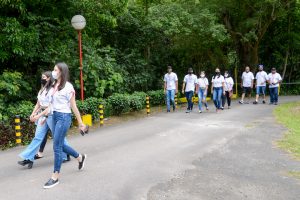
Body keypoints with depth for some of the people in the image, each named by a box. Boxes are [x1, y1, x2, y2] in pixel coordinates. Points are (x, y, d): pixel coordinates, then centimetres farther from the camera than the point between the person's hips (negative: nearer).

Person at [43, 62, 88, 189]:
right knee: (60, 144, 15)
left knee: (57, 146, -4)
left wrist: (80, 123, -7)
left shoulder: (68, 87, -11)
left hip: (64, 117, -8)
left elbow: (73, 106, -10)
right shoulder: (55, 86, 9)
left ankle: (55, 177, 7)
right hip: (55, 116, 8)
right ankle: (80, 157, 38)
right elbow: (52, 104, 15)